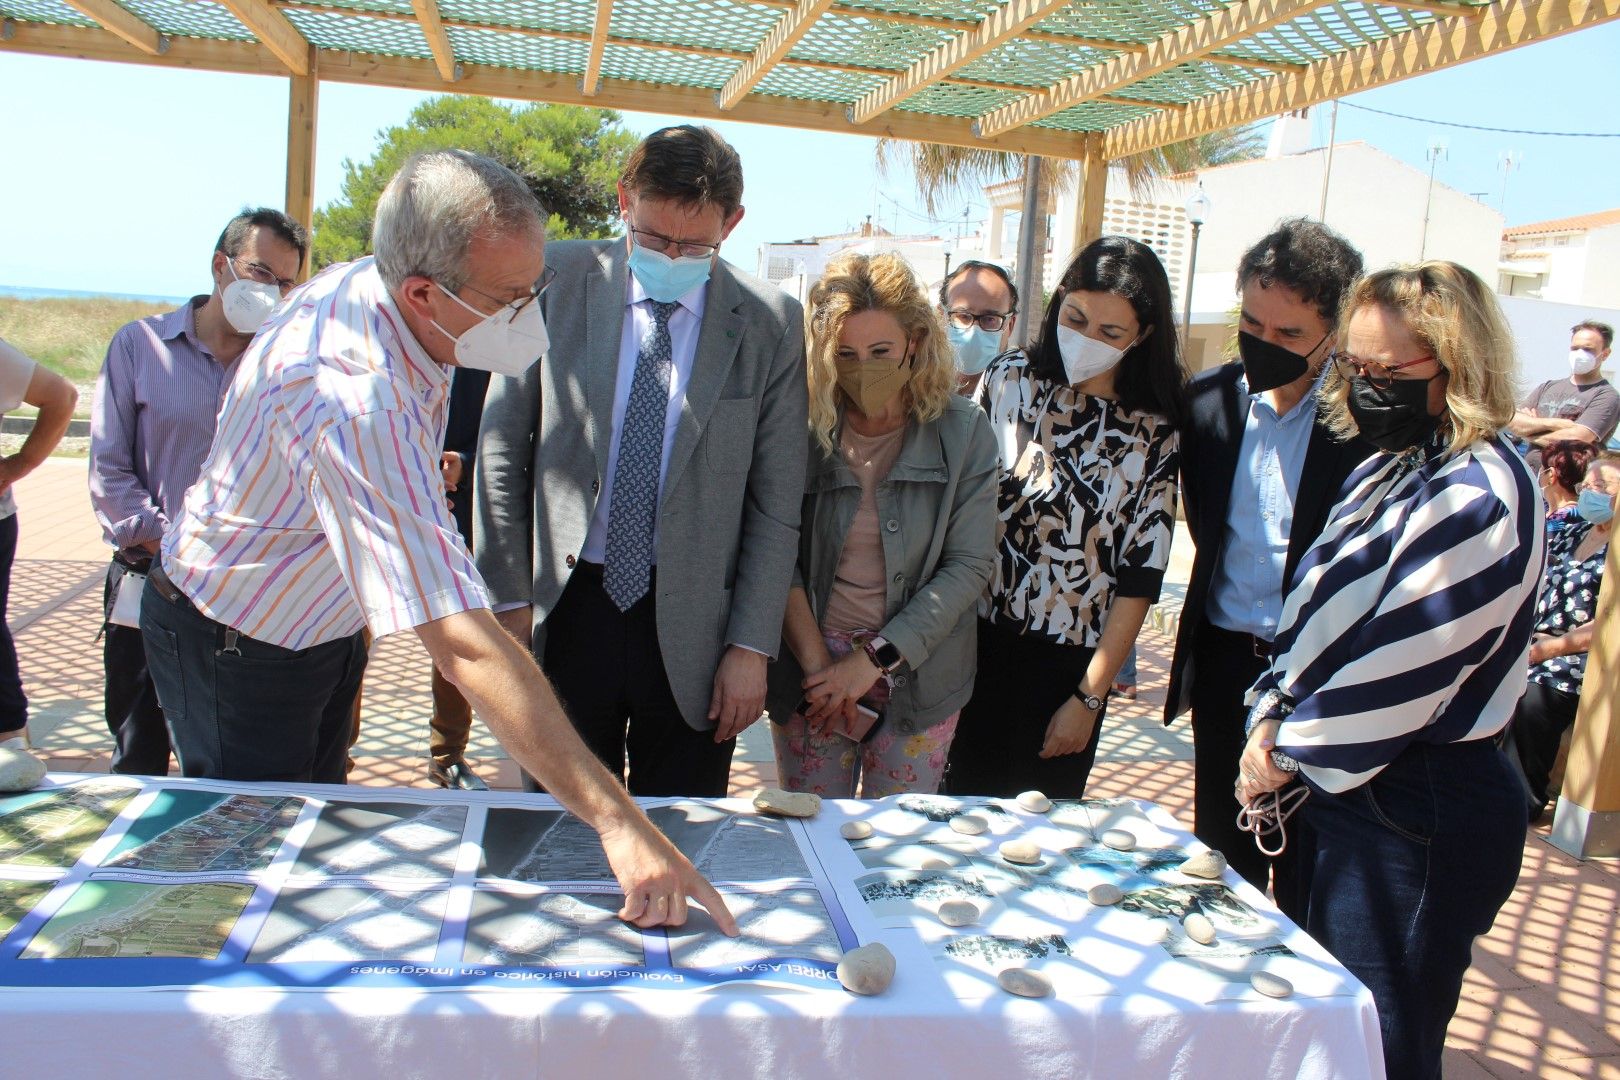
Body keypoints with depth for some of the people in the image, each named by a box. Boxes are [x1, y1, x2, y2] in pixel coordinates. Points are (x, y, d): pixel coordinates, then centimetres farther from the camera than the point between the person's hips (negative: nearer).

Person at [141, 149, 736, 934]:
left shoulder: (369, 283, -14)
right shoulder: (352, 401, -42)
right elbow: (465, 647, -48)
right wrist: (617, 824, -49)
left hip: (317, 624, 8)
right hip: (237, 651, -8)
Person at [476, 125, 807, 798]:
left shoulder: (770, 324, -3)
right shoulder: (558, 282, -2)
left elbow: (777, 501, 0)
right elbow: (501, 448, 3)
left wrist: (751, 647, -2)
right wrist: (510, 596, 1)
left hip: (691, 626, 0)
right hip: (566, 608, 1)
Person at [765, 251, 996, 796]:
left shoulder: (962, 431, -6)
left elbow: (967, 567, -8)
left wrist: (875, 658, -14)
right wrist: (816, 662, -14)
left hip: (918, 676, 0)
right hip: (810, 670, 0)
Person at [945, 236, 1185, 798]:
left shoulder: (1152, 434, -5)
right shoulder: (1010, 379, -2)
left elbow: (1139, 578, -4)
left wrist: (1089, 697, -4)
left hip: (1068, 664, -1)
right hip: (975, 642, 1)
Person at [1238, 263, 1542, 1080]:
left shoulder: (1479, 497, -20)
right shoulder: (1388, 471, 10)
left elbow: (1402, 667, -21)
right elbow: (1316, 613, 12)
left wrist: (1291, 754, -10)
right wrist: (1270, 722, -1)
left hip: (1418, 814, -9)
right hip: (1353, 791, 9)